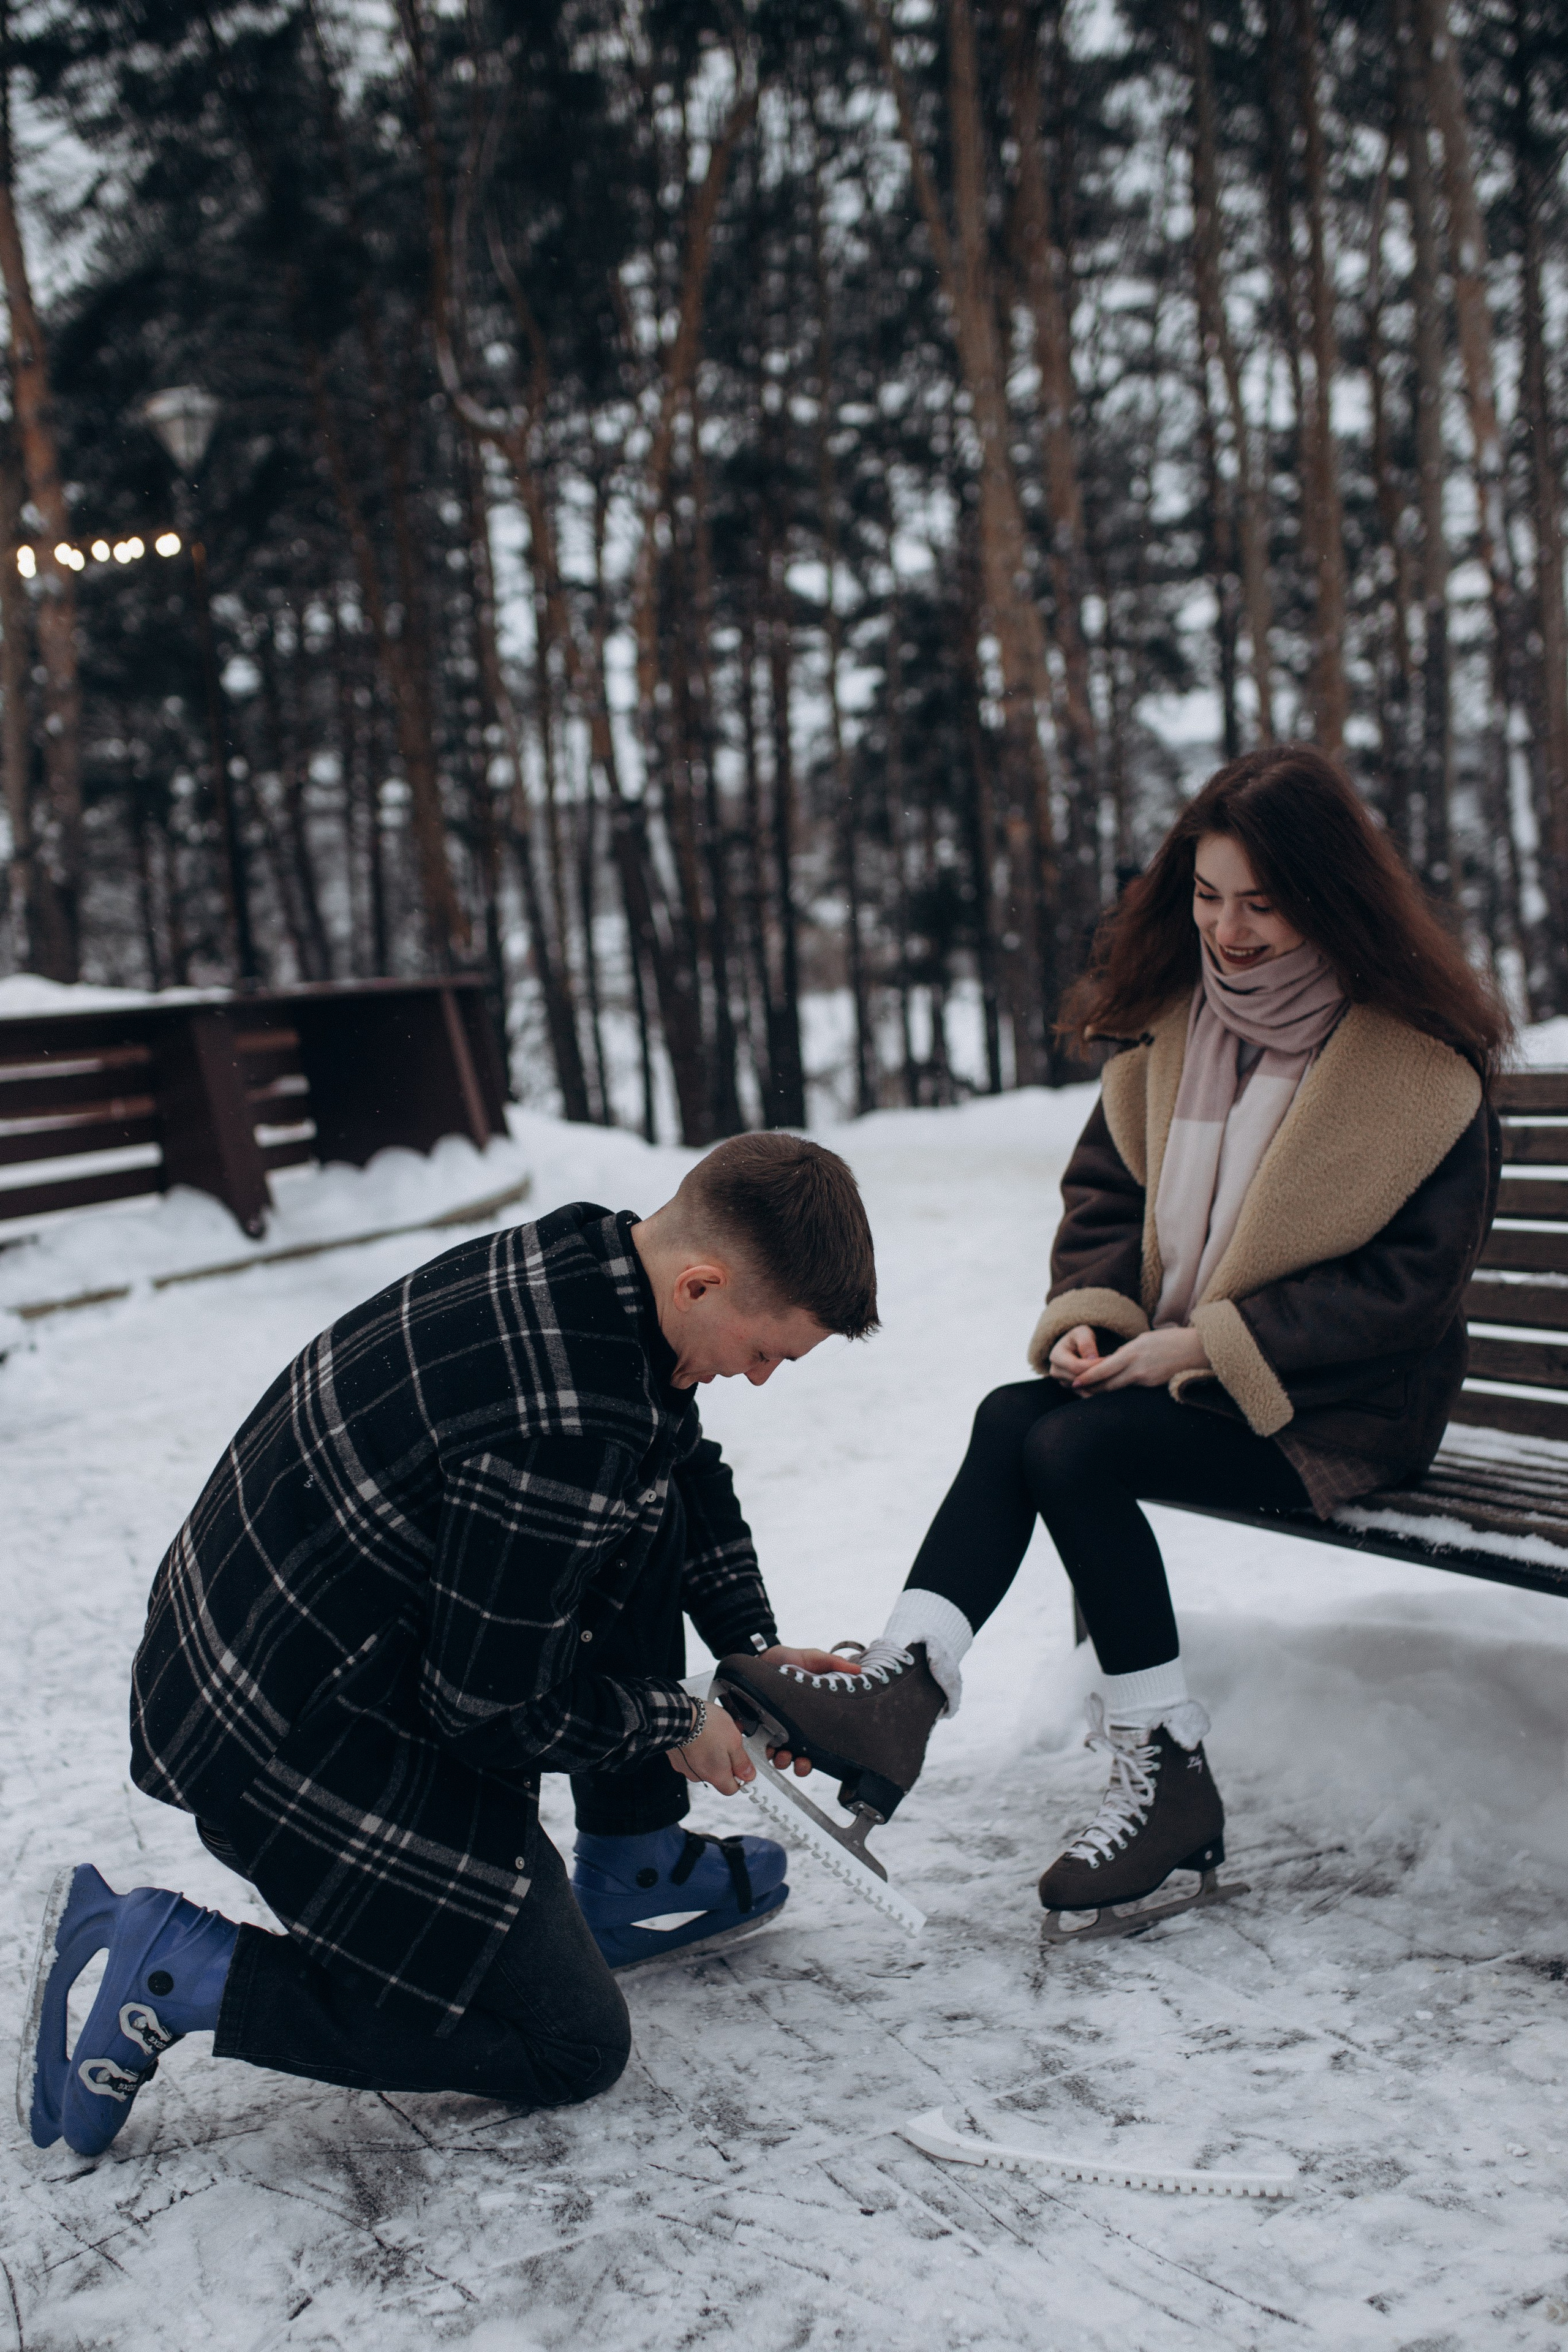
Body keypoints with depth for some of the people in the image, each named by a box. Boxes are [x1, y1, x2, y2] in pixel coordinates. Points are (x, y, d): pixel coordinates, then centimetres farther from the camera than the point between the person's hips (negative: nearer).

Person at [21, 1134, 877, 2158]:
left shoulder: (585, 1257, -3)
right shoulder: (564, 1434, -32)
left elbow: (687, 1462, 16)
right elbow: (492, 1709, -22)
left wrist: (753, 1647, 13)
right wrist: (673, 1723, -6)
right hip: (296, 1739, -10)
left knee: (659, 1503, 12)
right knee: (572, 2045, 2)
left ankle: (628, 1876, 22)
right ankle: (176, 1968, 0)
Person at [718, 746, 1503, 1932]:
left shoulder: (1423, 1058, -12)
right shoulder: (1176, 1013, 6)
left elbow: (1409, 1280, -14)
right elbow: (1107, 1183, 12)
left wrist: (1209, 1342, -20)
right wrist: (1091, 1312, -9)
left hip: (1343, 1402, -6)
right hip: (1182, 1369, 6)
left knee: (1074, 1449, -26)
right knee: (1013, 1418, -22)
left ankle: (1168, 1776, -15)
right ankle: (901, 1686, -31)